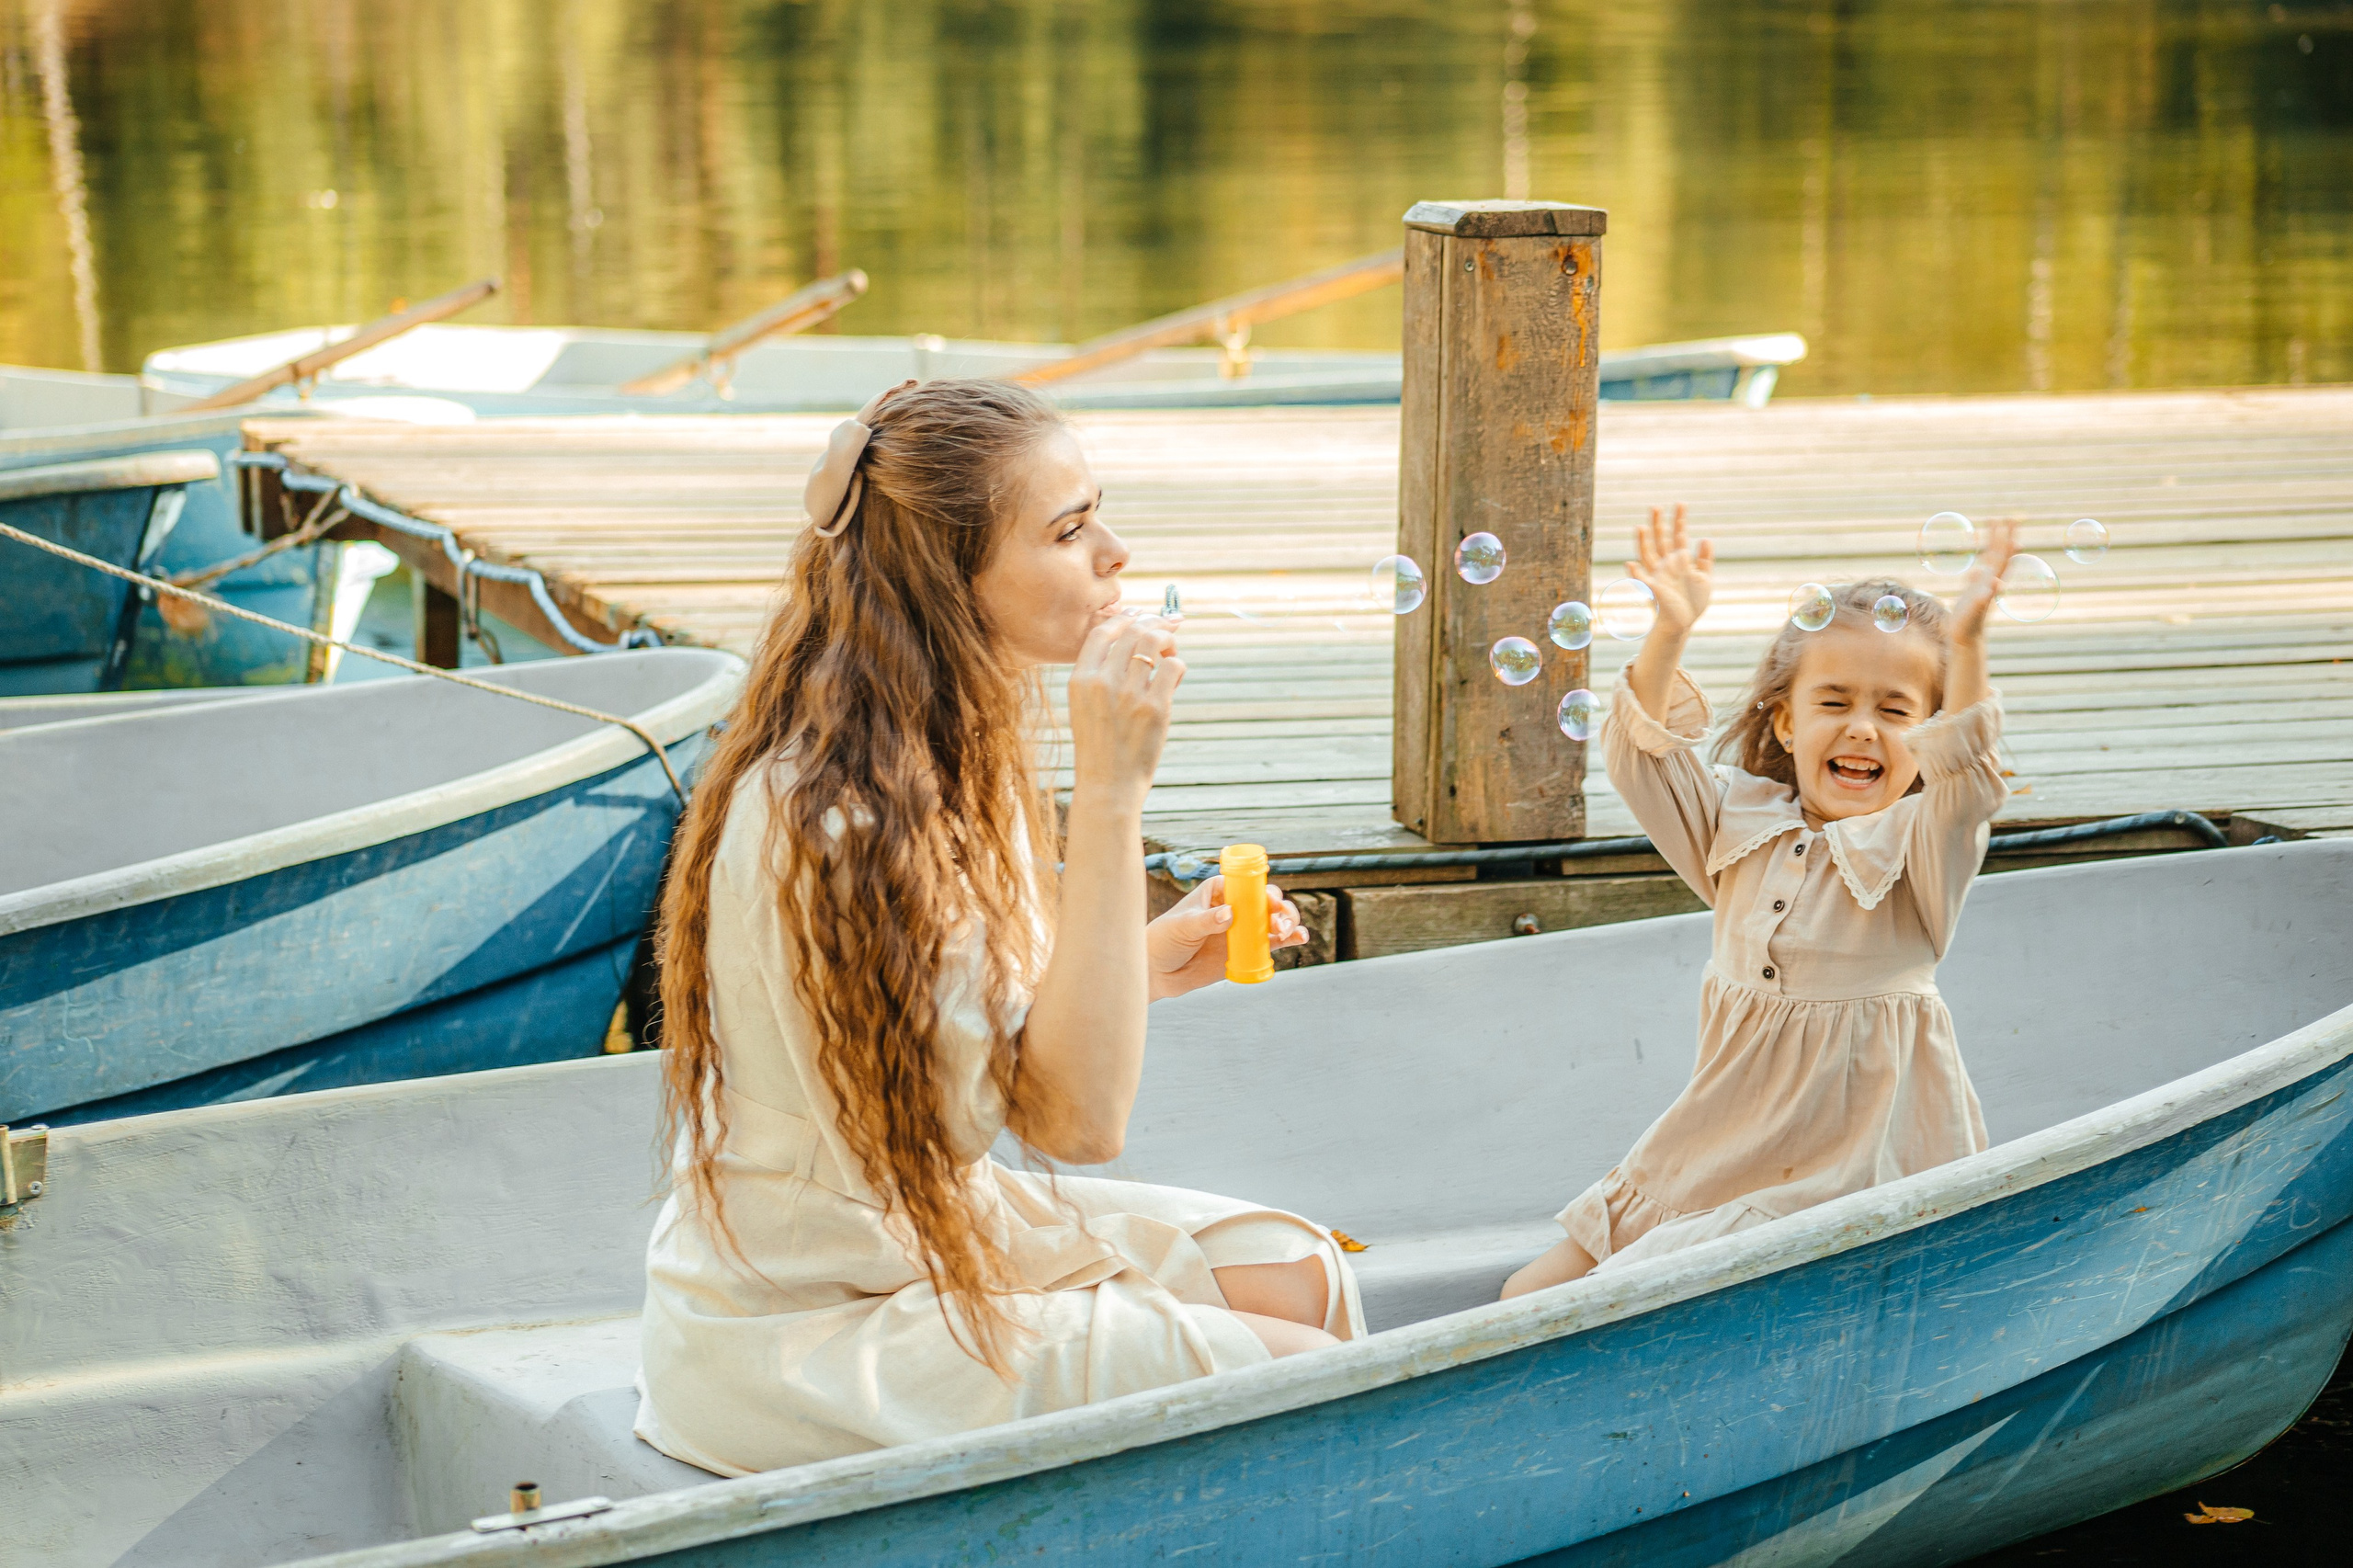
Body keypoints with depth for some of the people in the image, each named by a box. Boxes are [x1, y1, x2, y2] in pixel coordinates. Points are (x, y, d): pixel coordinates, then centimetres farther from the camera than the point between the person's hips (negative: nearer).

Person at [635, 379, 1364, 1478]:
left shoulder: (954, 755, 5)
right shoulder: (832, 818, -27)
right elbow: (1077, 1117, -27)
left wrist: (1146, 964, 3)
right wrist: (1110, 788, -28)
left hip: (939, 1218, 10)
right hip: (809, 1335, -10)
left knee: (1295, 1273, 3)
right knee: (1301, 1383, -10)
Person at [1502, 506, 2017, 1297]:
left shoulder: (1918, 845, -7)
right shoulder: (1741, 826, 7)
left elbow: (1962, 775, -27)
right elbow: (1644, 756, 1)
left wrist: (1965, 644, -43)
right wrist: (1670, 634, -15)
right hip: (1719, 1143, 5)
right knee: (1533, 1298, 1)